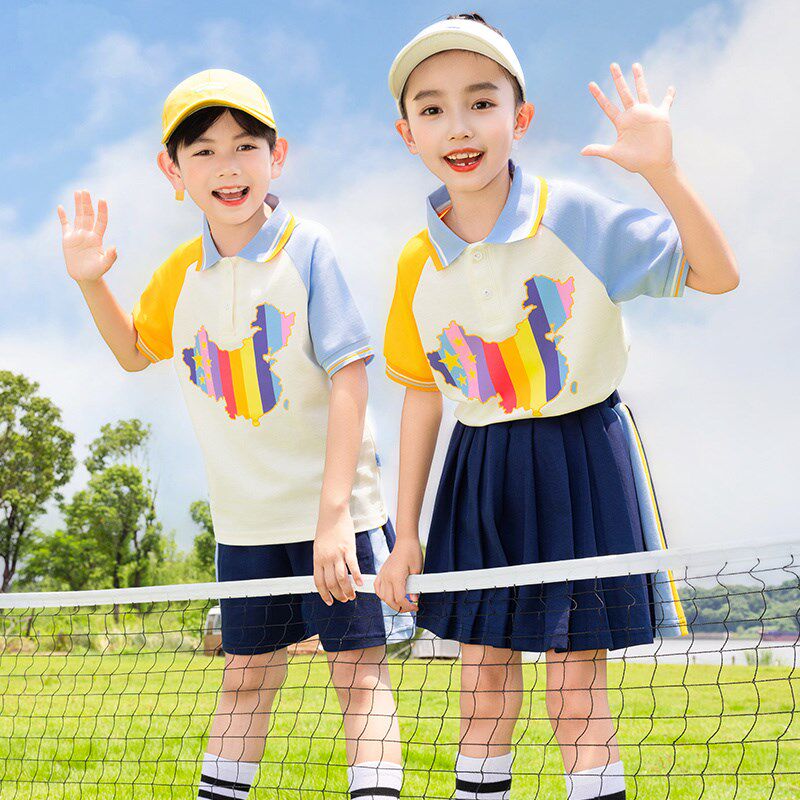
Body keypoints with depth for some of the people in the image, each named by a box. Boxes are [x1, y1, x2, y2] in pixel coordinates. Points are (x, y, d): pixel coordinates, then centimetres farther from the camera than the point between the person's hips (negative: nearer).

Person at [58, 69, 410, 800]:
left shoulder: (307, 250, -12)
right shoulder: (181, 274, 4)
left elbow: (349, 378, -15)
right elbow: (135, 353, 23)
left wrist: (333, 515, -21)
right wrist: (91, 282, 4)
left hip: (335, 506, -5)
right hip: (244, 520, 5)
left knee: (360, 671, -2)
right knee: (246, 679, 15)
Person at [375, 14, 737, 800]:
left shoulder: (574, 217, -12)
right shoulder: (418, 263, -1)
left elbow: (716, 275, -13)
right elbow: (422, 398, 8)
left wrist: (663, 172, -29)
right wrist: (406, 534, 9)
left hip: (578, 463, -4)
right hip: (481, 477, 4)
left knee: (576, 690, 0)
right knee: (481, 682, 11)